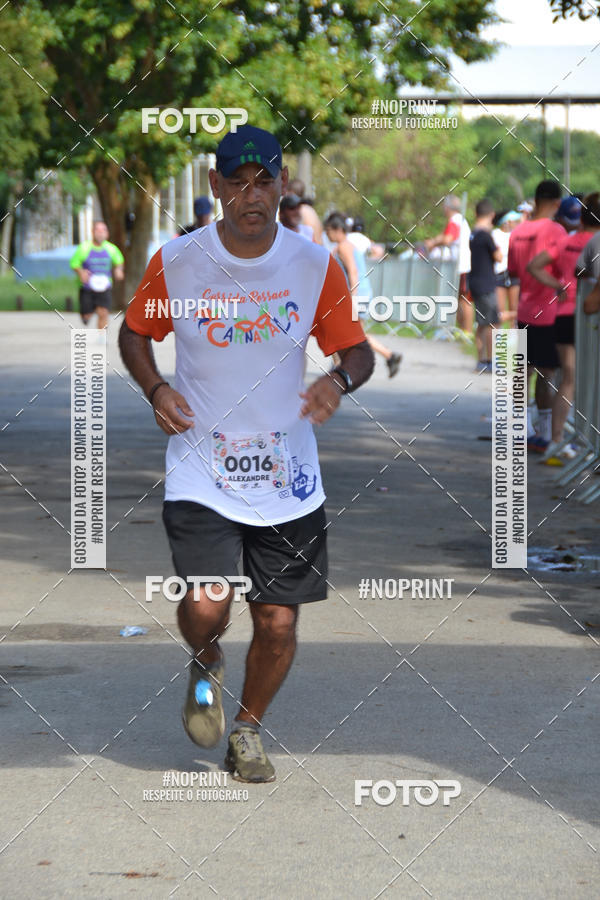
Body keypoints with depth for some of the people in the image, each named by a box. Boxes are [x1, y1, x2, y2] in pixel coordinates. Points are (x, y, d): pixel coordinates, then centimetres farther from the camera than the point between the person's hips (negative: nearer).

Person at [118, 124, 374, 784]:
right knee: (207, 608, -18)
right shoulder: (175, 262, -4)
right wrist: (155, 389, -7)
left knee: (278, 626, 3)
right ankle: (205, 666, 19)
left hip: (287, 478, 2)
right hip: (200, 473, -2)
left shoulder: (316, 266, -3)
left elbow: (357, 350, 6)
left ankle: (248, 728, 32)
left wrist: (340, 379, -17)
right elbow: (134, 332, 12)